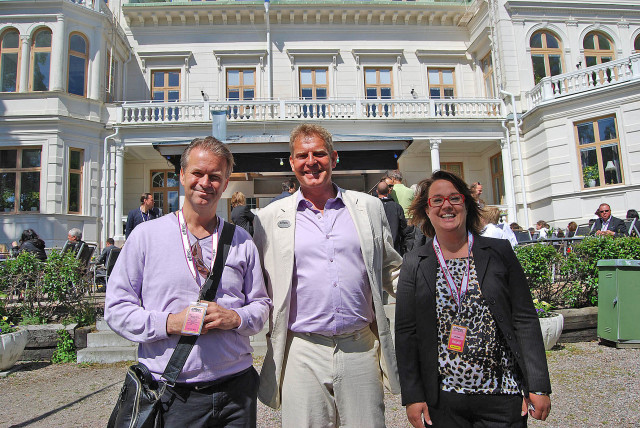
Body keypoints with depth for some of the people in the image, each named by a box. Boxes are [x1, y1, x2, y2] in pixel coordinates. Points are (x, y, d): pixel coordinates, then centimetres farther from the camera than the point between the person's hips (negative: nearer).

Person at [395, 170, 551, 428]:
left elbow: (525, 320, 0)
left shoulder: (500, 251, 0)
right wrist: (412, 396, -3)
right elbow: (405, 333, -1)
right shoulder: (414, 264, -1)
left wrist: (539, 386, -3)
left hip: (503, 397, 0)